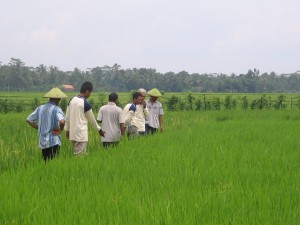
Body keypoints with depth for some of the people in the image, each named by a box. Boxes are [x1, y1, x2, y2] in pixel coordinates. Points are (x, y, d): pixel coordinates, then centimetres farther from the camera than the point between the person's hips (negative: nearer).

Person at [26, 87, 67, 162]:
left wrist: (39, 128, 14)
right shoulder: (56, 109, -11)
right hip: (54, 142, -6)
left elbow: (29, 120, 13)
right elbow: (62, 121, -29)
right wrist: (60, 129, -10)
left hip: (43, 142, 6)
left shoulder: (40, 108, 7)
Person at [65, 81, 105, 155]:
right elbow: (92, 119, -1)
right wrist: (99, 130, 13)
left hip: (72, 133, 7)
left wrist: (67, 130, 22)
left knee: (75, 154, 13)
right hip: (81, 135, -7)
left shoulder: (72, 100, 6)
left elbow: (67, 117, 11)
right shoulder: (86, 104, -12)